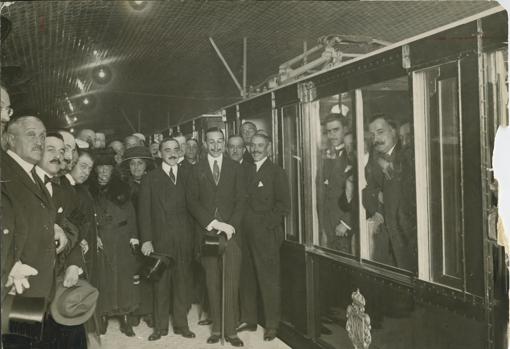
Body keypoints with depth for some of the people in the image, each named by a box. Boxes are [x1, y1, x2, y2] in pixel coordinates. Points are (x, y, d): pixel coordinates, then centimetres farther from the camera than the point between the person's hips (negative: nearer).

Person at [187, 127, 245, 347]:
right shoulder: (197, 170, 8)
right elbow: (192, 201, 2)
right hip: (207, 233, 0)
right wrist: (212, 222, -10)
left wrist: (231, 226, -9)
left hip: (231, 232, 0)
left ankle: (231, 330, 4)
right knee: (212, 283, 3)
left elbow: (240, 201, 5)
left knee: (231, 283, -3)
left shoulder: (235, 168, 10)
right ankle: (216, 329, 12)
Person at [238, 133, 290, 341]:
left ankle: (272, 325, 14)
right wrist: (241, 225, 1)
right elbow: (243, 201, 14)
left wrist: (267, 223, -12)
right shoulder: (246, 171, 14)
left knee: (269, 280, 2)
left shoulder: (276, 172, -2)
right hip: (246, 234, 5)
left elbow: (284, 205, -7)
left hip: (266, 234, -5)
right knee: (247, 279, 9)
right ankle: (249, 320, 24)